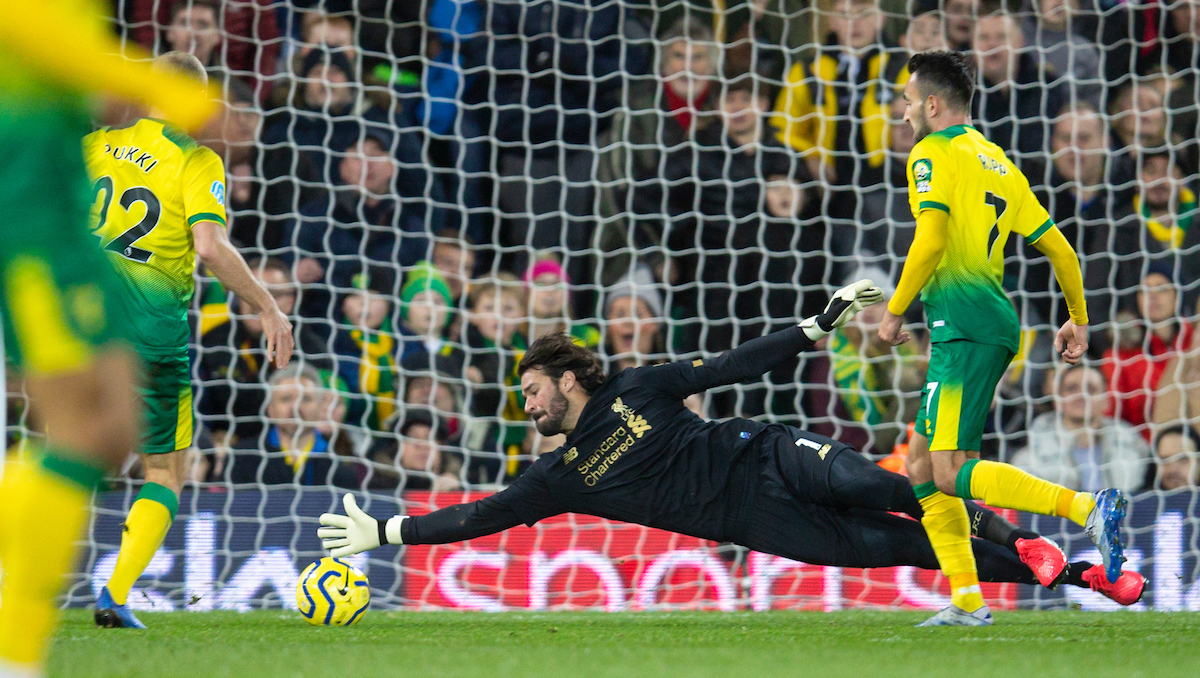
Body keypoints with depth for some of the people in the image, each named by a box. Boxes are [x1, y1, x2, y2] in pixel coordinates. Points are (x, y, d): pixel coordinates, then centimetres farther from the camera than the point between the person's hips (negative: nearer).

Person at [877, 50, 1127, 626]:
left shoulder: (933, 154, -5)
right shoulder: (998, 163, 19)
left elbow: (931, 238, -19)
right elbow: (1057, 246, 19)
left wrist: (894, 311, -9)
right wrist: (1079, 320, 28)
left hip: (964, 326, -9)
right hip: (992, 324, 9)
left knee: (950, 475, -15)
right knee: (922, 467, 12)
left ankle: (1087, 508, -25)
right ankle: (966, 602, 7)